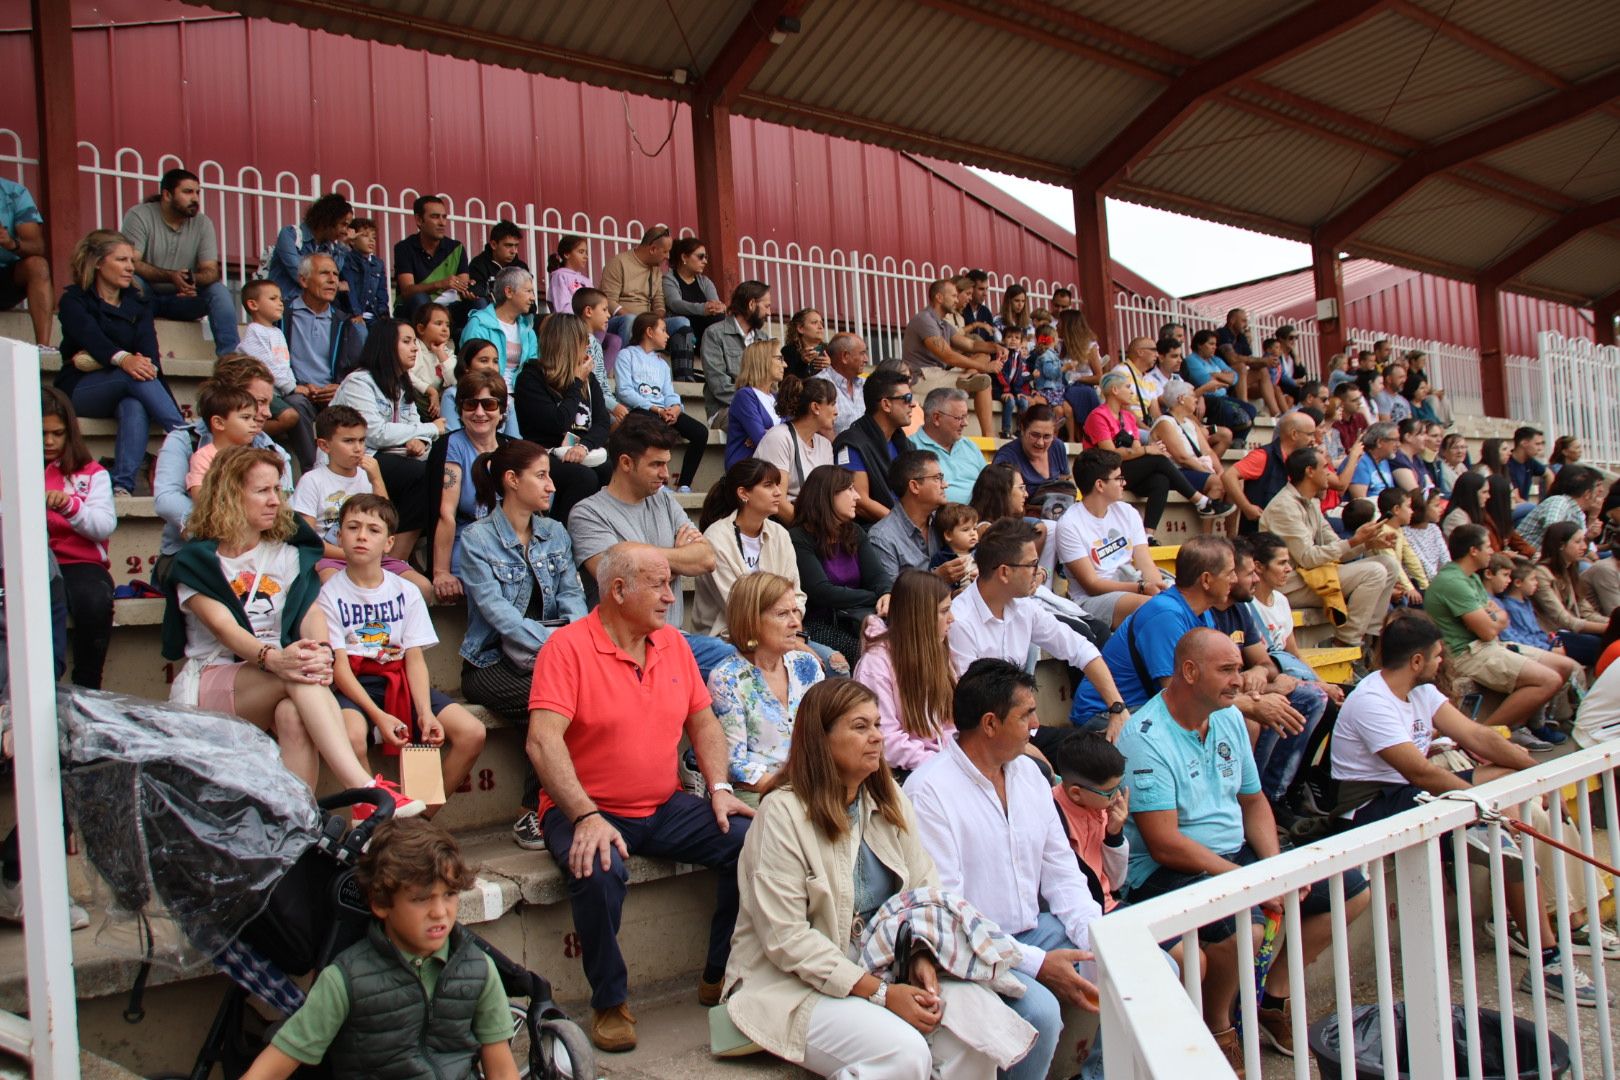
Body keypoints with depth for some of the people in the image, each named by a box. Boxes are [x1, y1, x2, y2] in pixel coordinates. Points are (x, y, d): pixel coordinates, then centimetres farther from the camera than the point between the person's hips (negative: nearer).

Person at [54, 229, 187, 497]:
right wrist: (122, 359, -41)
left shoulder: (138, 304, 15)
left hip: (125, 392, 3)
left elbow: (149, 348, -3)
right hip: (79, 391, -2)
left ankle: (123, 486, -46)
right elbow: (91, 337, -20)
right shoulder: (74, 300, 4)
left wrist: (149, 364, -28)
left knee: (135, 407, -34)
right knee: (133, 375, -33)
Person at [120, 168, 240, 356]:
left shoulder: (203, 223, 0)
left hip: (183, 299, 3)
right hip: (147, 298, -3)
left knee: (219, 291, -22)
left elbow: (211, 270, -8)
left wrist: (193, 279, -33)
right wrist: (170, 276, -35)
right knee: (132, 282, -33)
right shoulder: (139, 216, -10)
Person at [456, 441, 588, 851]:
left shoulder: (555, 533, 13)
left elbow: (571, 595, 6)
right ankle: (532, 813, -14)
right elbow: (495, 609, -15)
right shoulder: (477, 539, -4)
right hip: (492, 662, -4)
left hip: (549, 653, 4)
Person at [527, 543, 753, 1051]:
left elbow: (703, 723, 14)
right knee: (600, 871, -35)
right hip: (588, 811, -5)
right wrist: (586, 817, -30)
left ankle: (719, 976, 7)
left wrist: (720, 789, -2)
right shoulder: (568, 646, -12)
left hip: (665, 809, 6)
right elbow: (543, 741, -21)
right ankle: (610, 1003, -9)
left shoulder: (673, 643, 8)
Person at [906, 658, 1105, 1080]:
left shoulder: (1028, 772, 8)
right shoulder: (929, 789, -16)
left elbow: (1062, 874, 11)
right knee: (1040, 1009, -32)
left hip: (1036, 931, 8)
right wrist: (1036, 964, -23)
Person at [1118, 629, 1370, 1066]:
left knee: (1353, 889, 6)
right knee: (1245, 928, -36)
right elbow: (1165, 845, -23)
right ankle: (1215, 1026, -5)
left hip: (1237, 856, 9)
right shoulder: (1145, 738, -19)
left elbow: (1253, 801, 16)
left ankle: (1274, 998, 15)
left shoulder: (1230, 718, 8)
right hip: (1168, 873, -9)